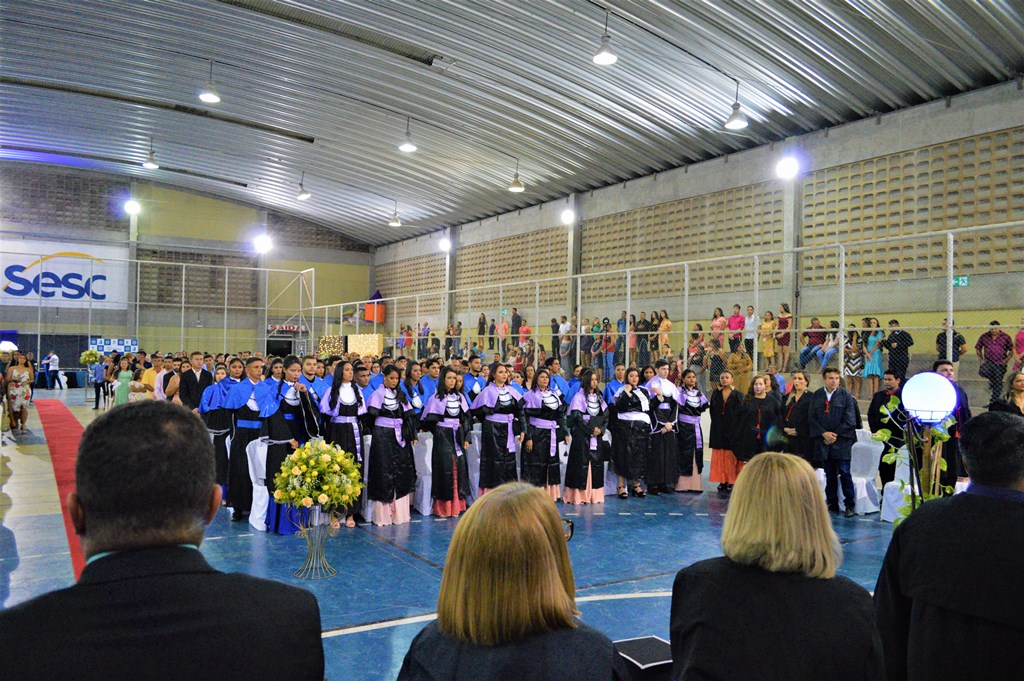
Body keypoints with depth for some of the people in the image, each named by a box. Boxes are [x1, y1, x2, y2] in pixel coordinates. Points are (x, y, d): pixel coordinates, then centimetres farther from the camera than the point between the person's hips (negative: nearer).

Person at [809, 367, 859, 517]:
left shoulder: (846, 396, -1)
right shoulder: (816, 396, 7)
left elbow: (850, 420, -4)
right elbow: (811, 418, 4)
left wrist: (835, 435, -9)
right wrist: (824, 433, -8)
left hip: (842, 441, -3)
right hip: (824, 441, 3)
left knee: (845, 473, -3)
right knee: (829, 475, 9)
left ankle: (849, 505, 7)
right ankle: (832, 504, 17)